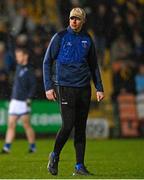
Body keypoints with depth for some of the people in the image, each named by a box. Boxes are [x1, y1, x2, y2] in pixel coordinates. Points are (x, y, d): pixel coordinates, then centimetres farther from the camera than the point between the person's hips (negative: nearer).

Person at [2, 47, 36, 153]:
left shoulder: (28, 71, -11)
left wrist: (29, 99, -16)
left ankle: (33, 147, 9)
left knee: (26, 125, -2)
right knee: (11, 125, 1)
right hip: (14, 101, 8)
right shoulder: (19, 67, 11)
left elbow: (33, 86, -13)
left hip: (23, 102, -8)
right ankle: (6, 147, -4)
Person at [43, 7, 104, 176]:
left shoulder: (87, 39, 10)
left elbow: (93, 65, 20)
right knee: (68, 125, -11)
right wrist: (49, 87, -7)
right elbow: (47, 62, 0)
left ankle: (80, 166, 8)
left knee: (81, 127, 4)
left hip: (84, 88, 4)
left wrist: (99, 88, 13)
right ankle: (55, 156, 11)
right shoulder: (60, 37, -1)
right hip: (65, 87, -4)